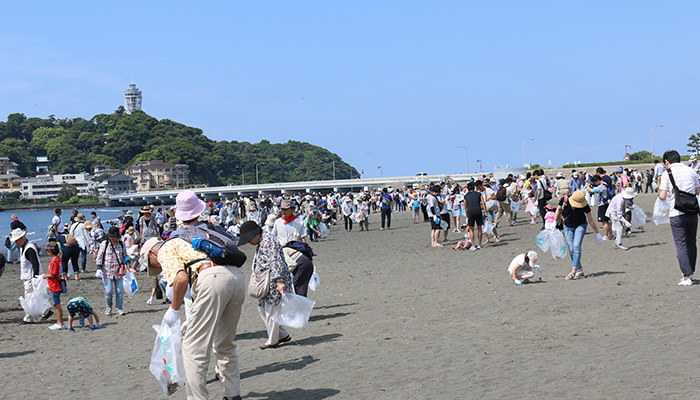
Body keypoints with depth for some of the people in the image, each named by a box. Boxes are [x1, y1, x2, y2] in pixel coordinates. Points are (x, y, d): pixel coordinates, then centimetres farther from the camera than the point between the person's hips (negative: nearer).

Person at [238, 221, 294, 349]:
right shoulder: (260, 243, 17)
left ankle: (273, 341, 9)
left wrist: (279, 281, -27)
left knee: (270, 310, -4)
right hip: (266, 283, 11)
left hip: (275, 281, -11)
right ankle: (283, 335, 19)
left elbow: (276, 262, -22)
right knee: (262, 308, 12)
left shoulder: (268, 240, -15)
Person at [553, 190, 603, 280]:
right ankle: (580, 271, 5)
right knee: (571, 250, -3)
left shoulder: (585, 206, -25)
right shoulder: (564, 200, -23)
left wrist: (597, 233, -4)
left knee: (576, 246, -20)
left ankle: (573, 271, -23)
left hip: (580, 226, -3)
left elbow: (590, 220, -12)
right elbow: (559, 210, 0)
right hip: (568, 227, 3)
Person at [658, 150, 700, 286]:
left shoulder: (667, 173, -5)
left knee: (681, 245, 0)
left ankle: (687, 276, -5)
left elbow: (663, 196, -9)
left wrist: (660, 190, 13)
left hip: (677, 214, -4)